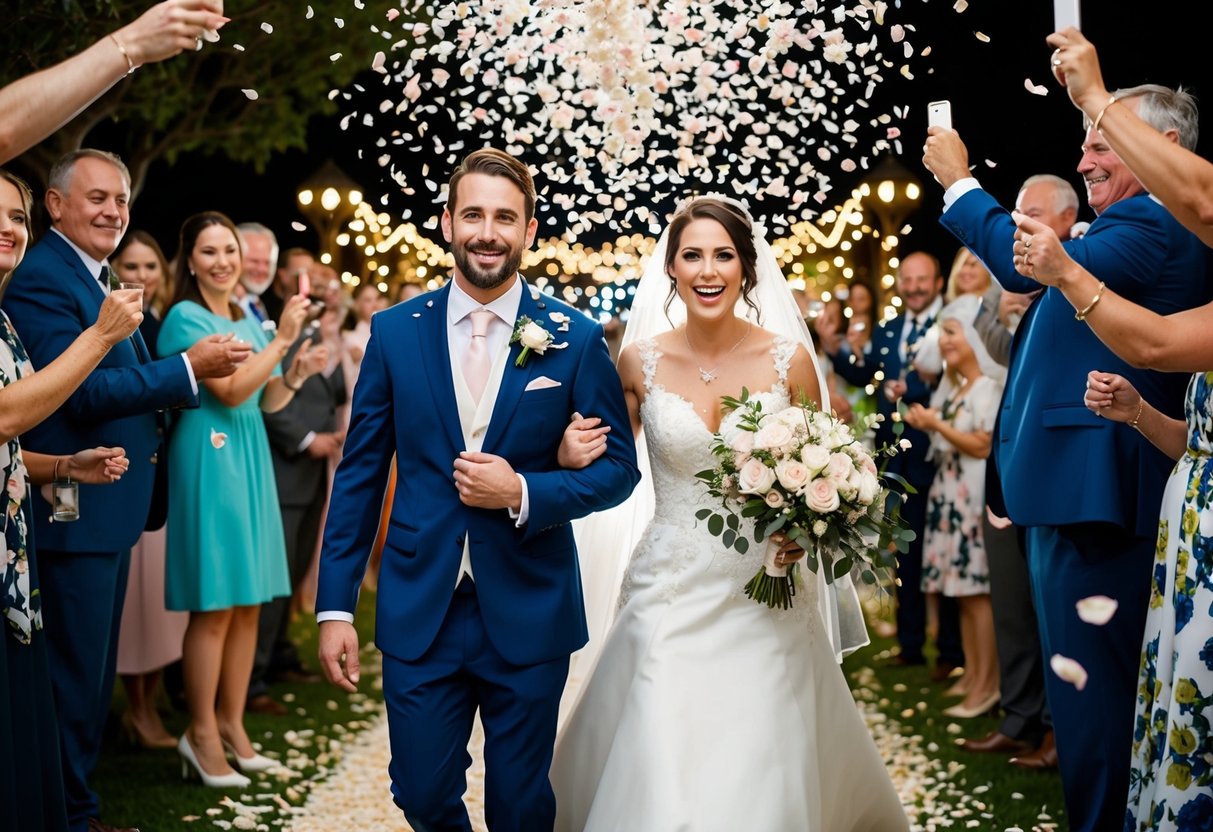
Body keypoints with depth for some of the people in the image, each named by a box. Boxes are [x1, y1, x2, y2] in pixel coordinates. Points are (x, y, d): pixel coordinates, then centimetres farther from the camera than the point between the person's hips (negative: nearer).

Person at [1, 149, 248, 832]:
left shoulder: (99, 280, 16)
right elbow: (81, 391, -23)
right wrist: (188, 368, -22)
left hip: (109, 510, 10)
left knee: (94, 673, 17)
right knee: (75, 675, -2)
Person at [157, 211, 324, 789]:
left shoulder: (248, 319, 15)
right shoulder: (186, 318, -7)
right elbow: (229, 391, -17)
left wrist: (296, 374, 0)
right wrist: (282, 338, -15)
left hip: (251, 458, 8)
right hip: (210, 457, -8)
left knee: (249, 601, 9)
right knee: (214, 605, -6)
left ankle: (231, 723, 18)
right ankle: (202, 734, 2)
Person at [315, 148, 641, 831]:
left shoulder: (576, 338, -4)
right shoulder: (395, 331, 0)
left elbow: (619, 467, 0)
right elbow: (360, 473, 3)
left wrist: (521, 492, -17)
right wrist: (335, 605, 0)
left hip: (528, 616, -1)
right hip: (418, 613, 1)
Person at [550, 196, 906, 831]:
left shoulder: (789, 360, -3)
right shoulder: (640, 362, -1)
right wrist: (572, 450, -11)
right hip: (671, 593, 0)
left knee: (762, 774, 3)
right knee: (659, 778, -2)